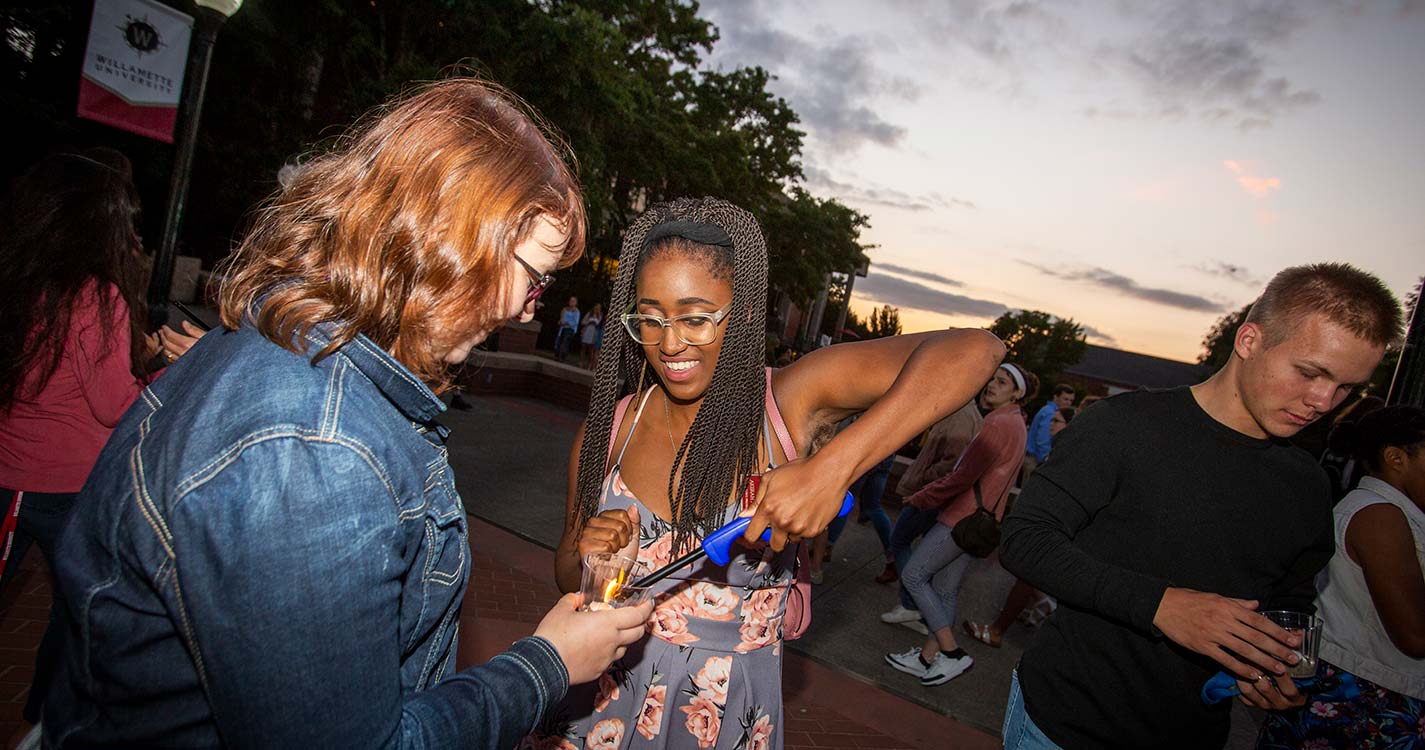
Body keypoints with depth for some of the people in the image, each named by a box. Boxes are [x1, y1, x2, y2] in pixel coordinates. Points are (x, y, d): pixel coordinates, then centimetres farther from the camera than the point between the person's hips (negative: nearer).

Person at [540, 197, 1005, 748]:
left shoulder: (787, 400, -17)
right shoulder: (608, 426, -9)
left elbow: (972, 350, -30)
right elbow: (568, 578, 4)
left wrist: (831, 470, -39)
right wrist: (588, 560, -20)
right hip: (607, 700, 3)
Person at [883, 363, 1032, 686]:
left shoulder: (999, 423, -18)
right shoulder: (1013, 423, 15)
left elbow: (963, 478, -20)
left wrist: (919, 499, -9)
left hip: (965, 516, -10)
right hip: (976, 518, 10)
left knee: (913, 575, -4)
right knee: (946, 589, 13)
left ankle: (952, 654, -2)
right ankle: (928, 657, 20)